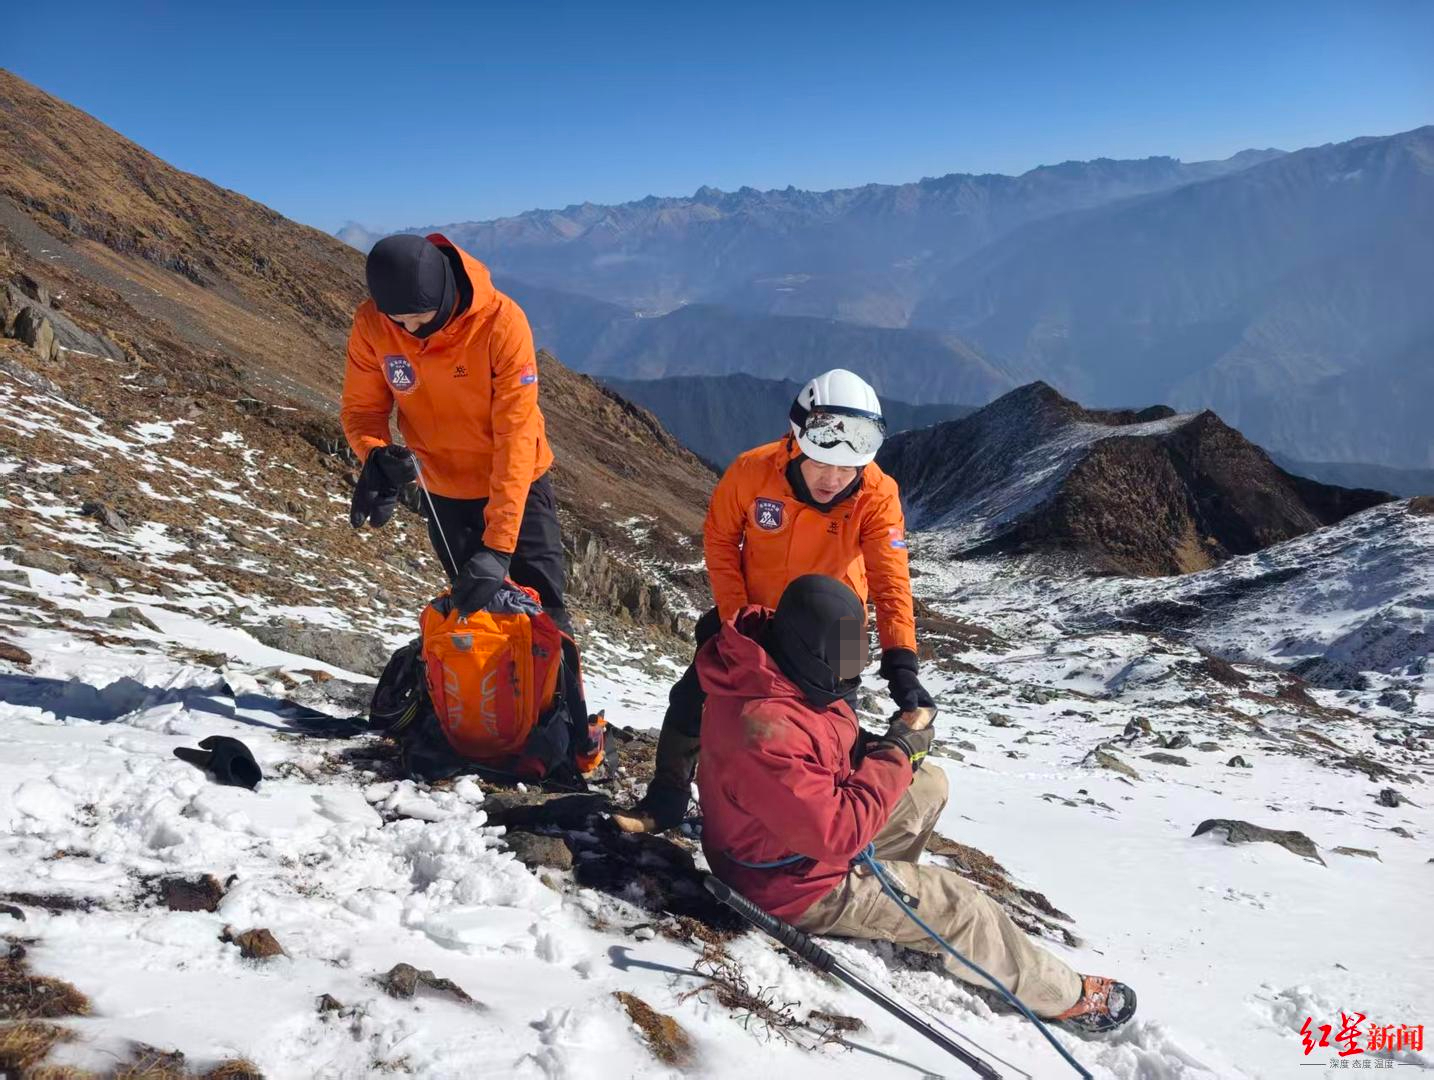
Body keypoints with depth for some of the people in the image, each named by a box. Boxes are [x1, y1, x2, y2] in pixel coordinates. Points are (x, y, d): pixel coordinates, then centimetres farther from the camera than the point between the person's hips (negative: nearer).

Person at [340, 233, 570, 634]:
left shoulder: (501, 322, -28)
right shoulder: (371, 324, -17)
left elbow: (515, 438, -29)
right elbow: (362, 407, -5)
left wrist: (499, 546, -33)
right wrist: (376, 457, -30)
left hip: (516, 486, -3)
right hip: (443, 492, 3)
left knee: (543, 610, 4)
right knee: (472, 604, 15)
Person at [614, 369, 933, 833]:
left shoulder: (877, 496, -28)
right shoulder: (752, 471, -26)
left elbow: (891, 582, -30)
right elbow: (719, 538, -9)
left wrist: (901, 663, -41)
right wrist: (734, 611, -16)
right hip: (753, 615, 1)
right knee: (692, 699, 2)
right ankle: (666, 798, 23)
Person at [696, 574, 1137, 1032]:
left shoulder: (781, 668, -10)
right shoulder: (768, 729, -39)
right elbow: (837, 833, -33)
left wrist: (878, 748, -9)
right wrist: (897, 754, -23)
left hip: (812, 823, 9)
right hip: (795, 884, -9)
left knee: (930, 783, 13)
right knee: (958, 906, 0)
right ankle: (1066, 994, 21)